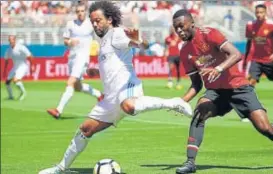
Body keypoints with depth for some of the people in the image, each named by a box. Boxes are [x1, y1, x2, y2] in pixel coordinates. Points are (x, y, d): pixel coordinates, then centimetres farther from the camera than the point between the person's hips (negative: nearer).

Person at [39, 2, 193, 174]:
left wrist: (137, 40, -40)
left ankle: (174, 103, -29)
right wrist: (97, 71, 46)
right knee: (86, 129, 12)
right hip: (112, 96, 9)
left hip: (125, 85, -9)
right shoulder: (105, 41, 28)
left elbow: (145, 45, -19)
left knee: (129, 106, -44)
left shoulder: (116, 33, 0)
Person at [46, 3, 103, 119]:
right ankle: (99, 95, 39)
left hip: (83, 56, -6)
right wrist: (70, 42, -12)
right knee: (77, 87, 14)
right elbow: (65, 41, 9)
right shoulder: (71, 24, 6)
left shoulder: (91, 24, -2)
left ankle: (58, 110, -27)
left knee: (70, 83, -20)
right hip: (72, 56, 6)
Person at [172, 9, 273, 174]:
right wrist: (182, 101, -8)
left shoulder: (208, 34, -14)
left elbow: (236, 55, -25)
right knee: (198, 113, -26)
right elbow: (196, 84, 9)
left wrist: (218, 69, -41)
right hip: (215, 91, 4)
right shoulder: (185, 52, 3)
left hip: (238, 87, -4)